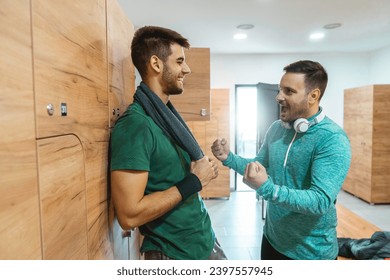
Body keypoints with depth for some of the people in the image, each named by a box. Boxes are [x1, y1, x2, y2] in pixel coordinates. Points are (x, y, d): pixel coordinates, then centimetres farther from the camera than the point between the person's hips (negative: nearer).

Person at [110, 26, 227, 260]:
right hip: (173, 252, -8)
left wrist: (202, 171, -4)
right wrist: (194, 181, -22)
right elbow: (129, 215, -27)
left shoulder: (168, 113, 4)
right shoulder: (134, 124, -24)